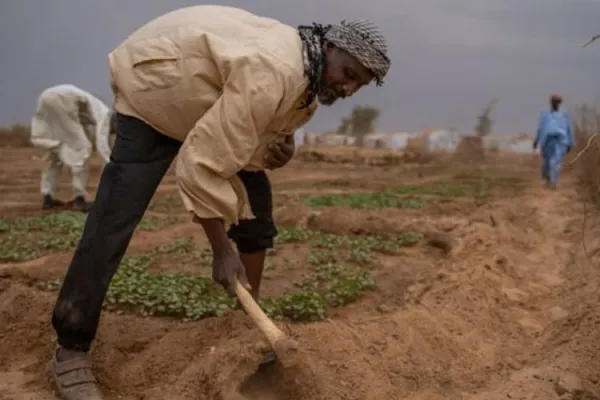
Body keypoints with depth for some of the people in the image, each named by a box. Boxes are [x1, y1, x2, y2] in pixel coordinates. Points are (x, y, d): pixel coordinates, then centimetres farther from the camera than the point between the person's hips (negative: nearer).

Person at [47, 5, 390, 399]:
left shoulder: (312, 83, -5)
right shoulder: (272, 71, -36)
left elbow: (250, 139, 6)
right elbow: (204, 163, -36)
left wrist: (282, 148, -19)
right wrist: (222, 250, -29)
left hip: (212, 105, 9)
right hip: (153, 89, -9)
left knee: (256, 204, 3)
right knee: (115, 220, -15)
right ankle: (70, 350, -5)